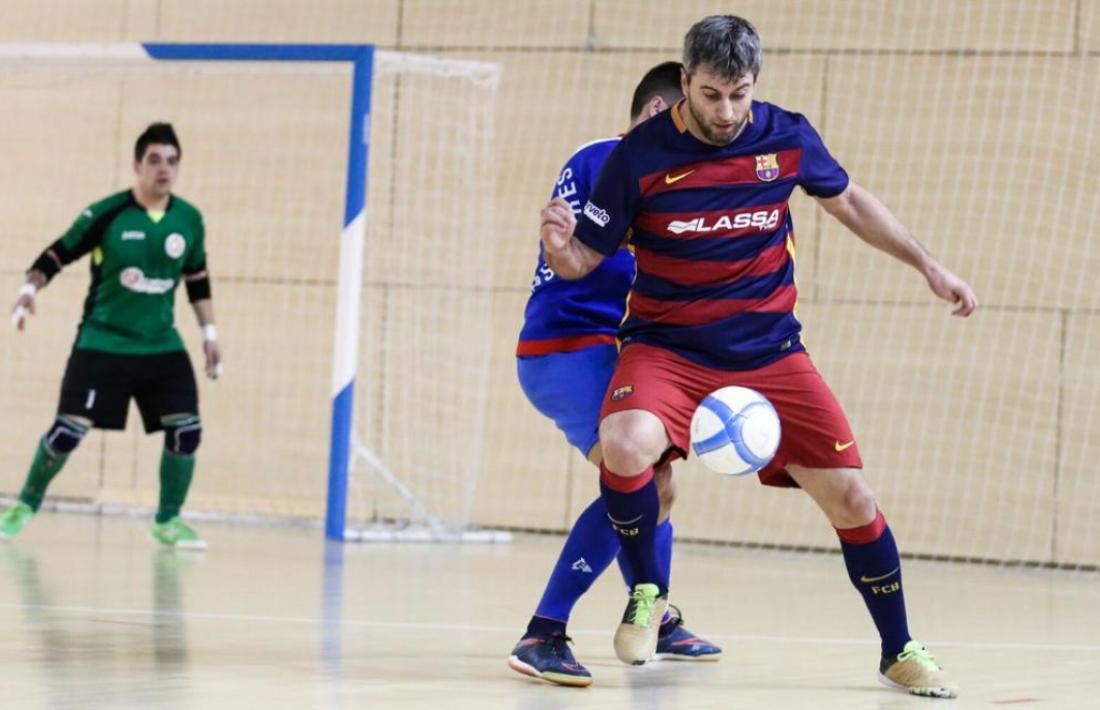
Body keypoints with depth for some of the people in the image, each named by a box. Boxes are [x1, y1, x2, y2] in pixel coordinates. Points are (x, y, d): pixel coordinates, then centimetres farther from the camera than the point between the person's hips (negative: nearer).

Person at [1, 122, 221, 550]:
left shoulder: (189, 220, 2)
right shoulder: (106, 214, -11)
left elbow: (197, 280, 15)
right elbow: (58, 254, -5)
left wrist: (209, 333, 15)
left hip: (162, 347, 4)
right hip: (102, 343, -3)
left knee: (186, 429, -9)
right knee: (69, 429, -10)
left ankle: (168, 520, 11)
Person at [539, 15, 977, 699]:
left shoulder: (787, 137, -5)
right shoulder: (641, 155, -13)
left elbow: (849, 201, 15)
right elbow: (583, 259, -6)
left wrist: (929, 265, 14)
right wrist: (558, 245, -30)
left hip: (769, 352, 2)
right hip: (666, 346, -2)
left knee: (849, 495, -3)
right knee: (626, 445, -33)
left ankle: (900, 651, 20)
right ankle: (648, 592, -4)